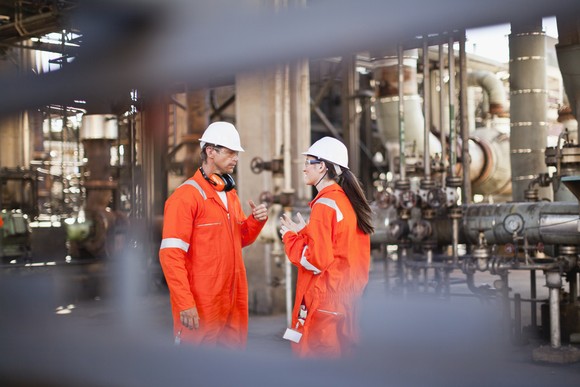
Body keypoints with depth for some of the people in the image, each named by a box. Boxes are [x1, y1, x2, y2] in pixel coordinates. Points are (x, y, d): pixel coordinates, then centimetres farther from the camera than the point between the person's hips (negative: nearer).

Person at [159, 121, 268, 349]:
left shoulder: (230, 194, 14)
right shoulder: (186, 196, -12)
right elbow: (171, 255, -17)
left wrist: (257, 220, 1)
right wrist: (185, 303, -22)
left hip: (233, 304, 8)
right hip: (200, 308, -8)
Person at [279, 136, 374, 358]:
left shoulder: (324, 205, -15)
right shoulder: (348, 201, 10)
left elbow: (317, 260, -18)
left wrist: (291, 236, -5)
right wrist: (304, 233, 11)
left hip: (323, 302, -9)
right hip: (345, 298, 9)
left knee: (318, 354, -3)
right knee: (340, 353, 14)